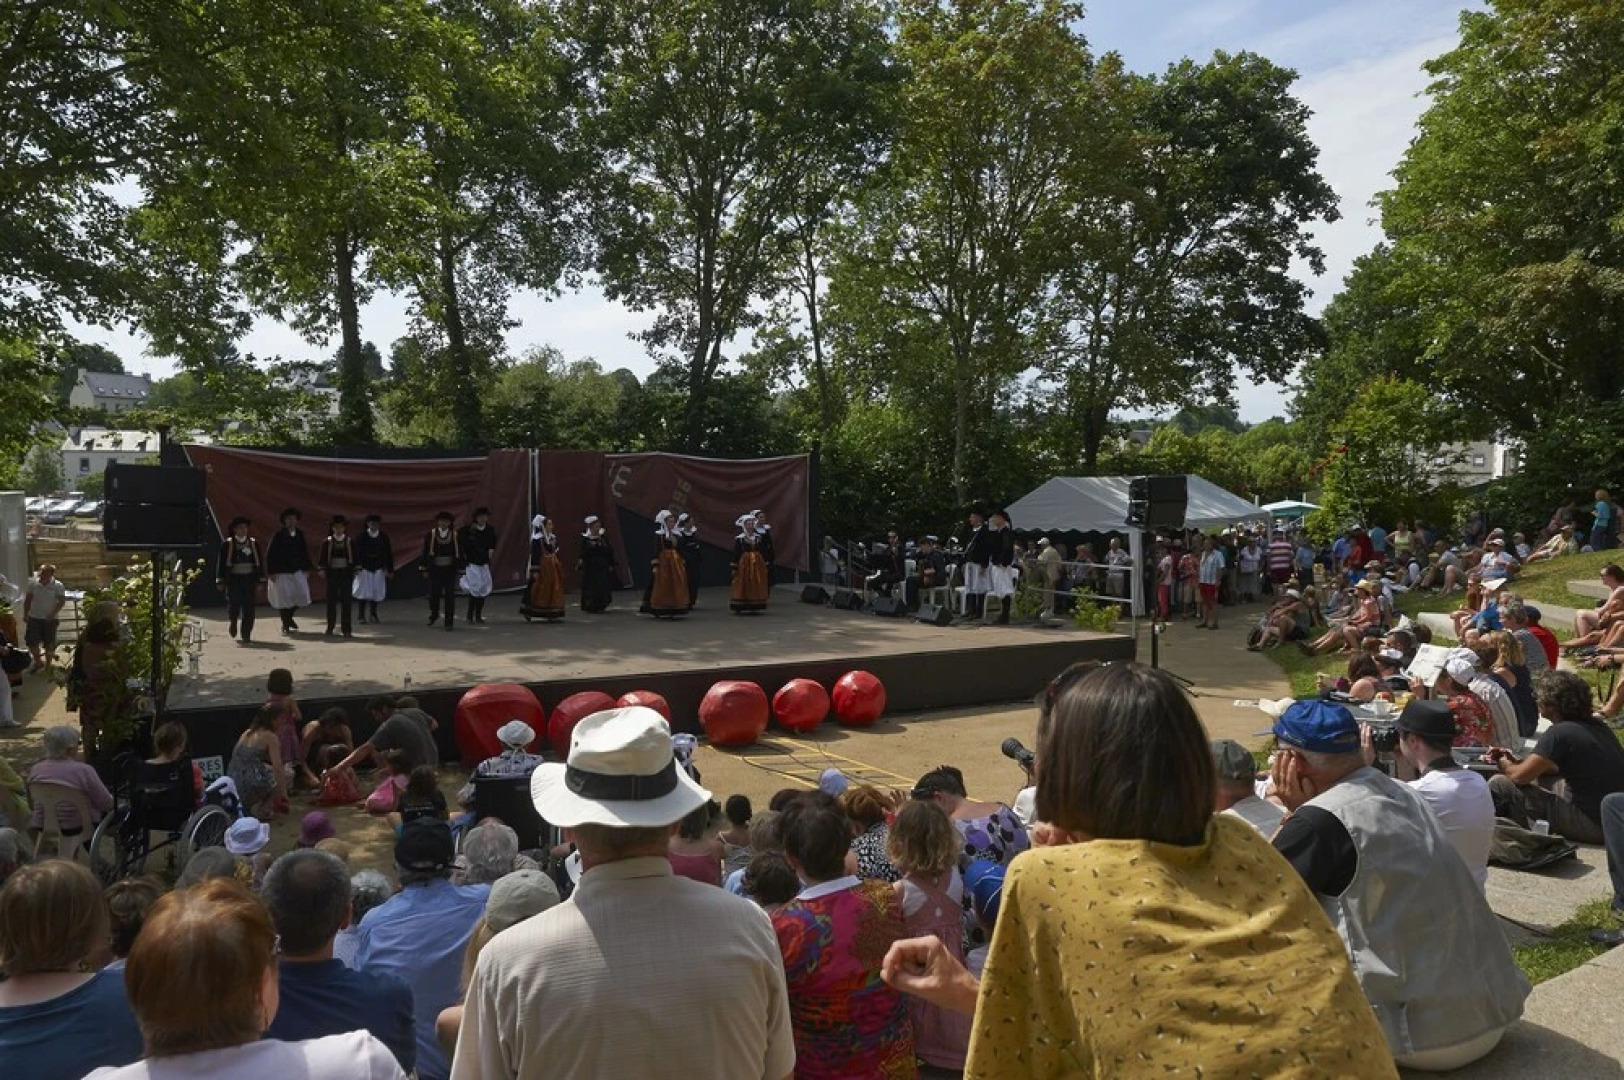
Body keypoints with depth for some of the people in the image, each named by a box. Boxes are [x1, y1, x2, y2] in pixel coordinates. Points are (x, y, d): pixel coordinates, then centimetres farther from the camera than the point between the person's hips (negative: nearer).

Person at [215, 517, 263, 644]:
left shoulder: (254, 543, 7)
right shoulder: (227, 544, 0)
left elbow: (259, 562, 9)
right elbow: (221, 562, 1)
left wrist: (260, 580, 6)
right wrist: (220, 581, -2)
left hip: (249, 579, 2)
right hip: (233, 579, -2)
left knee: (248, 608, 0)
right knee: (234, 604, -5)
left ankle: (246, 635, 8)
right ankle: (234, 622, 29)